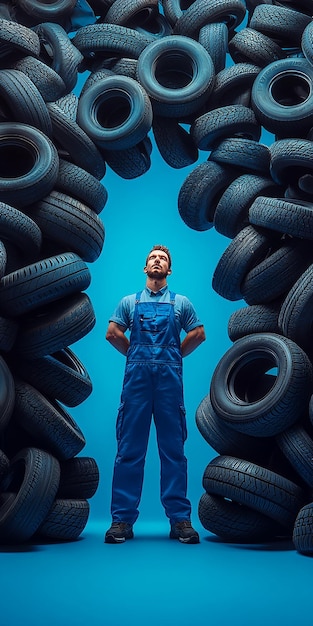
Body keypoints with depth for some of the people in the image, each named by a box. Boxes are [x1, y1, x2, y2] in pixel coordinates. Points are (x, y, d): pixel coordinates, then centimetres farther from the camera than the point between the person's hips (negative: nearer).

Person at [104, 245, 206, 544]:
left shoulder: (180, 302, 14)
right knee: (129, 448, -1)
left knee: (173, 448, 0)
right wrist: (135, 354, 10)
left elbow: (198, 334, 14)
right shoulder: (130, 302, 16)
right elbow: (113, 333, 10)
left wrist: (174, 356, 12)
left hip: (169, 377, 0)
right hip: (136, 376, 0)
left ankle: (180, 519, 4)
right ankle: (122, 519, 3)